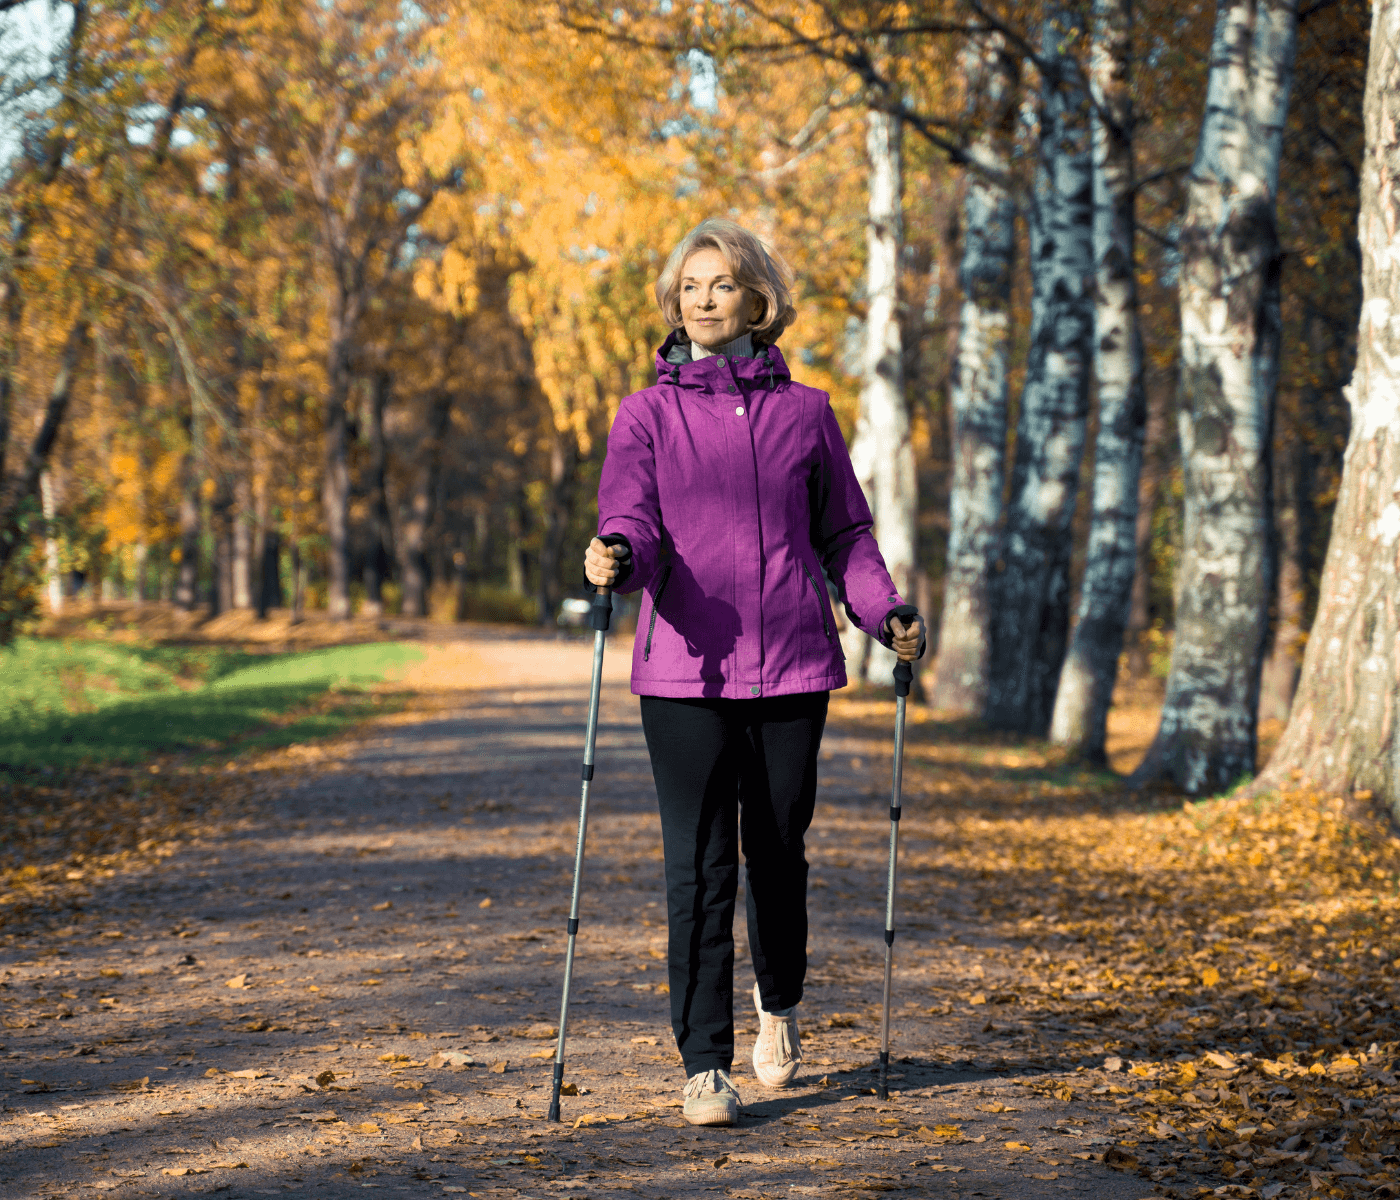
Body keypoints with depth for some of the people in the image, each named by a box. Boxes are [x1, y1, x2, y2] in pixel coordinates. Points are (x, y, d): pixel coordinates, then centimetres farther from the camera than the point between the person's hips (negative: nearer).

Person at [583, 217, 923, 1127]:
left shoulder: (805, 411, 9)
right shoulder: (648, 416, 5)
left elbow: (844, 531, 13)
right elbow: (633, 523, -6)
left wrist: (885, 610, -3)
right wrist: (616, 556, -29)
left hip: (793, 669, 1)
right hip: (685, 671, -1)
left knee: (778, 852, 11)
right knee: (699, 867, -6)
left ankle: (780, 1003, 39)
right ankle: (706, 1067, -1)